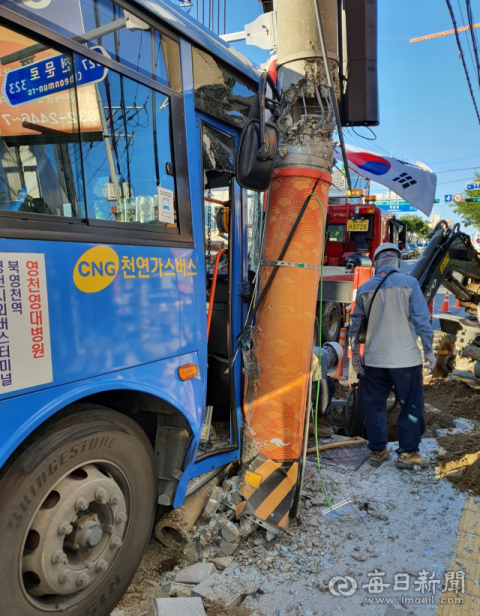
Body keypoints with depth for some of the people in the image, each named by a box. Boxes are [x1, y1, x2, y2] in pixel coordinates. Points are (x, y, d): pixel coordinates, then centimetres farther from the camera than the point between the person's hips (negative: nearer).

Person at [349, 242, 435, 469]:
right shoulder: (409, 283, -4)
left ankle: (377, 451, 20)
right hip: (406, 357, -2)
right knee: (411, 406, 10)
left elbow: (355, 324, 9)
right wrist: (429, 350, -2)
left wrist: (355, 353, 18)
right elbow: (421, 320, -8)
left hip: (374, 359, 3)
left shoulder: (365, 288, 5)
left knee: (374, 405, 13)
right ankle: (408, 452, 15)